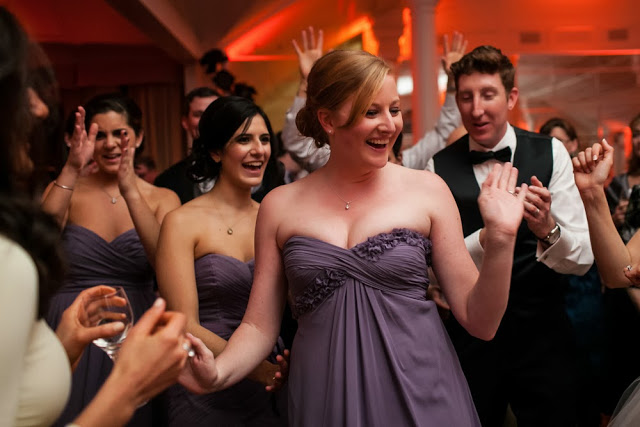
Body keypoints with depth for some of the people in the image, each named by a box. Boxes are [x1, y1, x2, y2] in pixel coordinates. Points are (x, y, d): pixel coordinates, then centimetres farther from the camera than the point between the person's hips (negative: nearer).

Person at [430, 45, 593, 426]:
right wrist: (487, 235, -29)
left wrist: (547, 229, -31)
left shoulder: (550, 153, -7)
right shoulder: (440, 167, -5)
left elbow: (582, 259, -10)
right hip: (471, 335, 1)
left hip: (543, 334, 0)